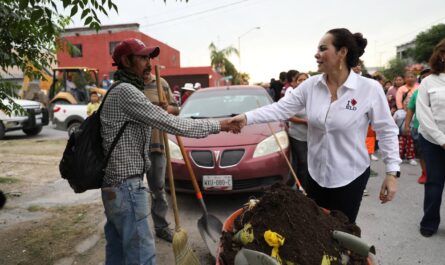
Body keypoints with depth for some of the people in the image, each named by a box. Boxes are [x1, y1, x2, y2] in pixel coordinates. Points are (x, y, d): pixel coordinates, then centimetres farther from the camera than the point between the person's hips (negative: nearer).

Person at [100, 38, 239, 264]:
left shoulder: (120, 91, 16)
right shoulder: (125, 91, -17)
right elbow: (170, 124, -21)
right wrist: (217, 125, -14)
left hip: (114, 185, 10)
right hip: (126, 187, -10)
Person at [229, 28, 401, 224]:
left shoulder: (370, 89, -13)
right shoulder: (310, 86, -4)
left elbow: (387, 131, -7)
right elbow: (281, 109, -7)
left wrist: (392, 172, -10)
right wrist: (247, 118, -18)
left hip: (351, 177, -3)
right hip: (316, 174, 4)